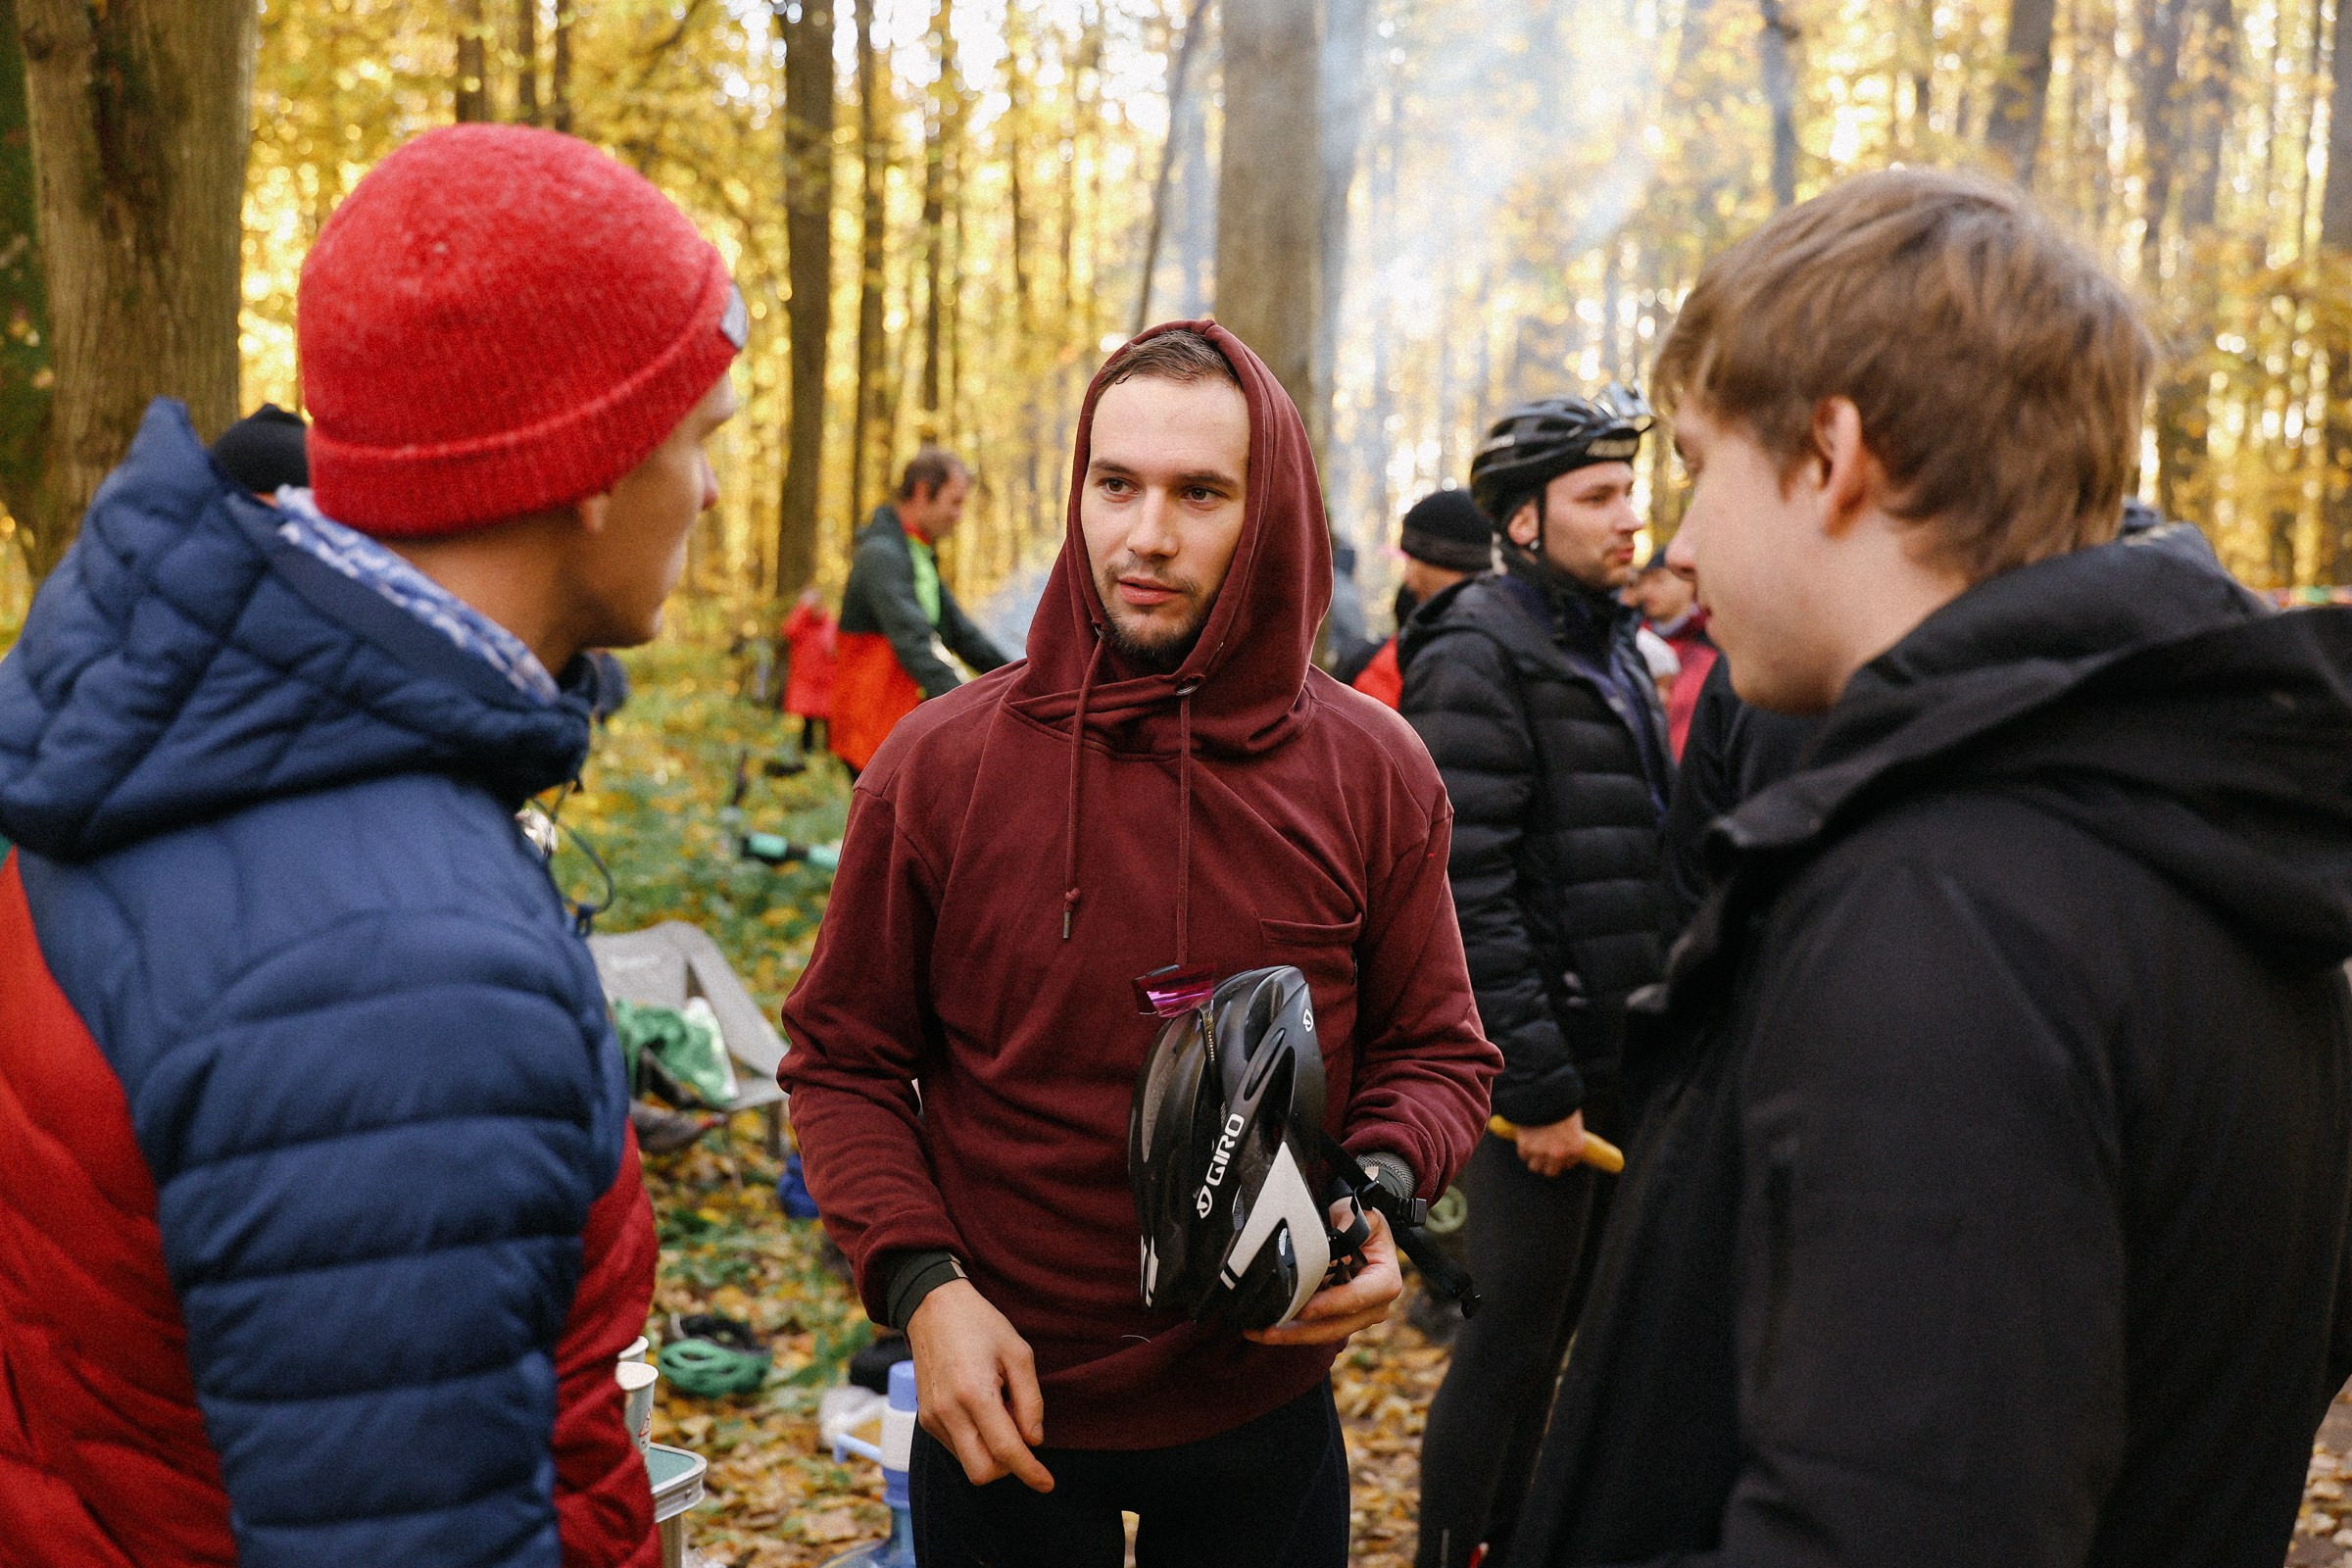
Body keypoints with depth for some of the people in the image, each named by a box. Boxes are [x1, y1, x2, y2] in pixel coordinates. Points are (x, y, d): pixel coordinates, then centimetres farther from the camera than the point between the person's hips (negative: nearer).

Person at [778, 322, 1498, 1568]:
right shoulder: (938, 766, -9)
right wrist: (919, 1280, -15)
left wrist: (1377, 1194, -17)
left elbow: (1436, 1050, 3)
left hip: (1266, 1410, 1)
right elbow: (843, 1062, -2)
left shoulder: (1374, 775, -6)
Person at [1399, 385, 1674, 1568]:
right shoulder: (1476, 657, -14)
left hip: (1617, 1058, 9)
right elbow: (1465, 893, -21)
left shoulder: (1609, 646, 14)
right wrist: (1536, 1088, -21)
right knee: (1510, 1342, 1)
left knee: (1556, 1331, 18)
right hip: (1542, 1070, -8)